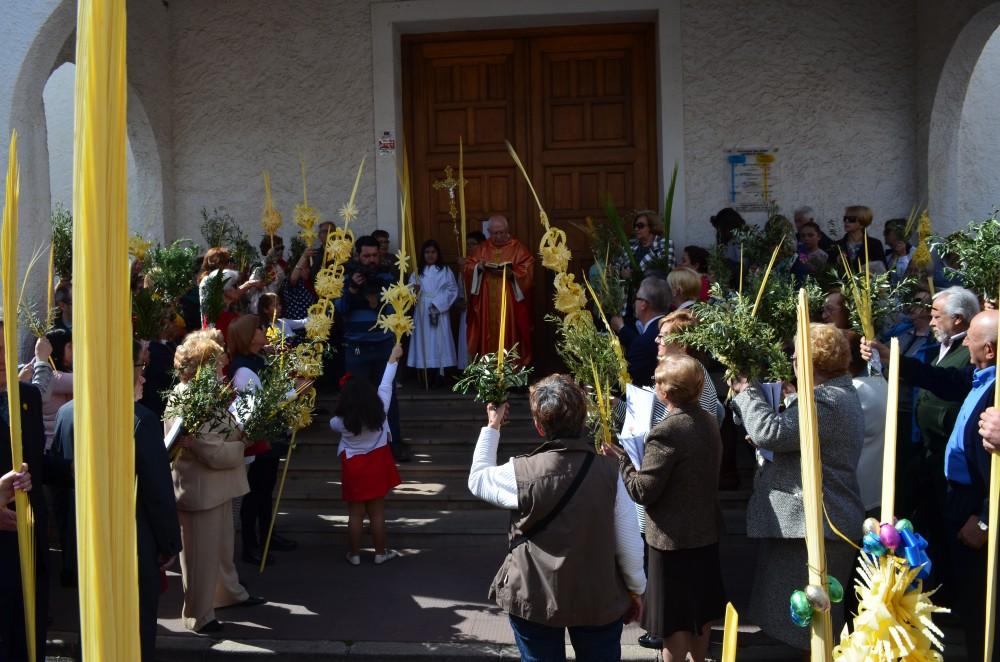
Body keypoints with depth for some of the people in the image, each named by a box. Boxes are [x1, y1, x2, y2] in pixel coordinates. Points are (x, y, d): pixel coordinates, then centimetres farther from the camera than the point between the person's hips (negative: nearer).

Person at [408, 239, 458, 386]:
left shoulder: (445, 271, 4)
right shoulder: (417, 272, 9)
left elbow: (452, 290, -3)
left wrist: (438, 304, -12)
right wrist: (413, 290, -20)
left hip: (439, 311, -2)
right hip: (422, 312, 2)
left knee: (439, 340, -3)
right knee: (424, 340, 1)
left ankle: (440, 373, 1)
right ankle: (425, 373, 5)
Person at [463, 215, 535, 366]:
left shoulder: (518, 248, 2)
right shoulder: (481, 249, 13)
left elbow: (528, 271, -7)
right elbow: (466, 266, 8)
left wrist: (511, 273, -22)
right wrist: (478, 267, -12)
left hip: (510, 305, -3)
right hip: (486, 306, 3)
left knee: (510, 334, -4)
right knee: (488, 338, 2)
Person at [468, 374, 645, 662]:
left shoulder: (522, 474, -18)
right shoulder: (607, 471, -14)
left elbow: (477, 480, 3)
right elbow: (629, 542, -8)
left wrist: (492, 427, 11)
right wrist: (636, 589, 8)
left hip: (536, 599, -1)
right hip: (600, 600, 1)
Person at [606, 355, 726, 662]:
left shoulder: (666, 433, -26)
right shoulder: (709, 421, 0)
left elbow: (642, 491, -24)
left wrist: (620, 457, -11)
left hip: (674, 538, -8)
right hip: (707, 531, 8)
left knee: (674, 620, 6)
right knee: (700, 610, 22)